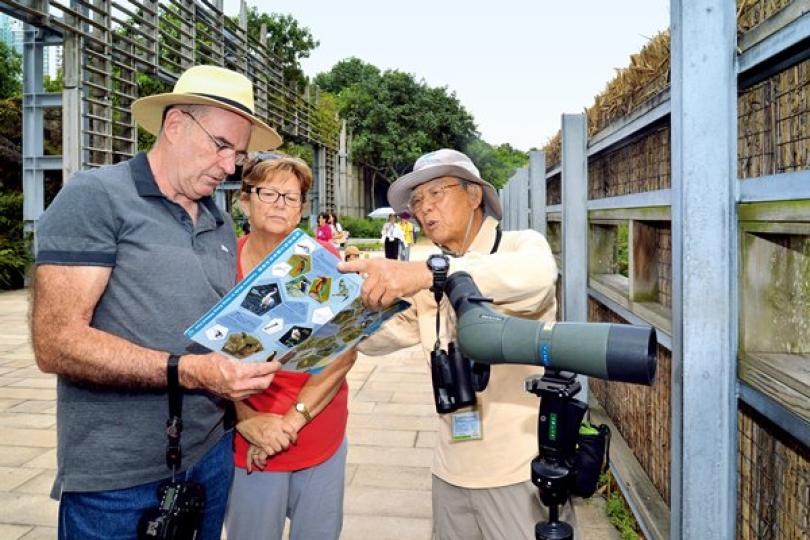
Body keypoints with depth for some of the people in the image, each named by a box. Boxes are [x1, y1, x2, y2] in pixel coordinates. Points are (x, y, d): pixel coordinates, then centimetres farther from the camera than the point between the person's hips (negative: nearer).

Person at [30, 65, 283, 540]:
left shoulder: (221, 224, 9)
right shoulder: (94, 197, -11)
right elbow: (56, 343, -19)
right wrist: (189, 371, -27)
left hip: (211, 455, 7)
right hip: (117, 478, -6)